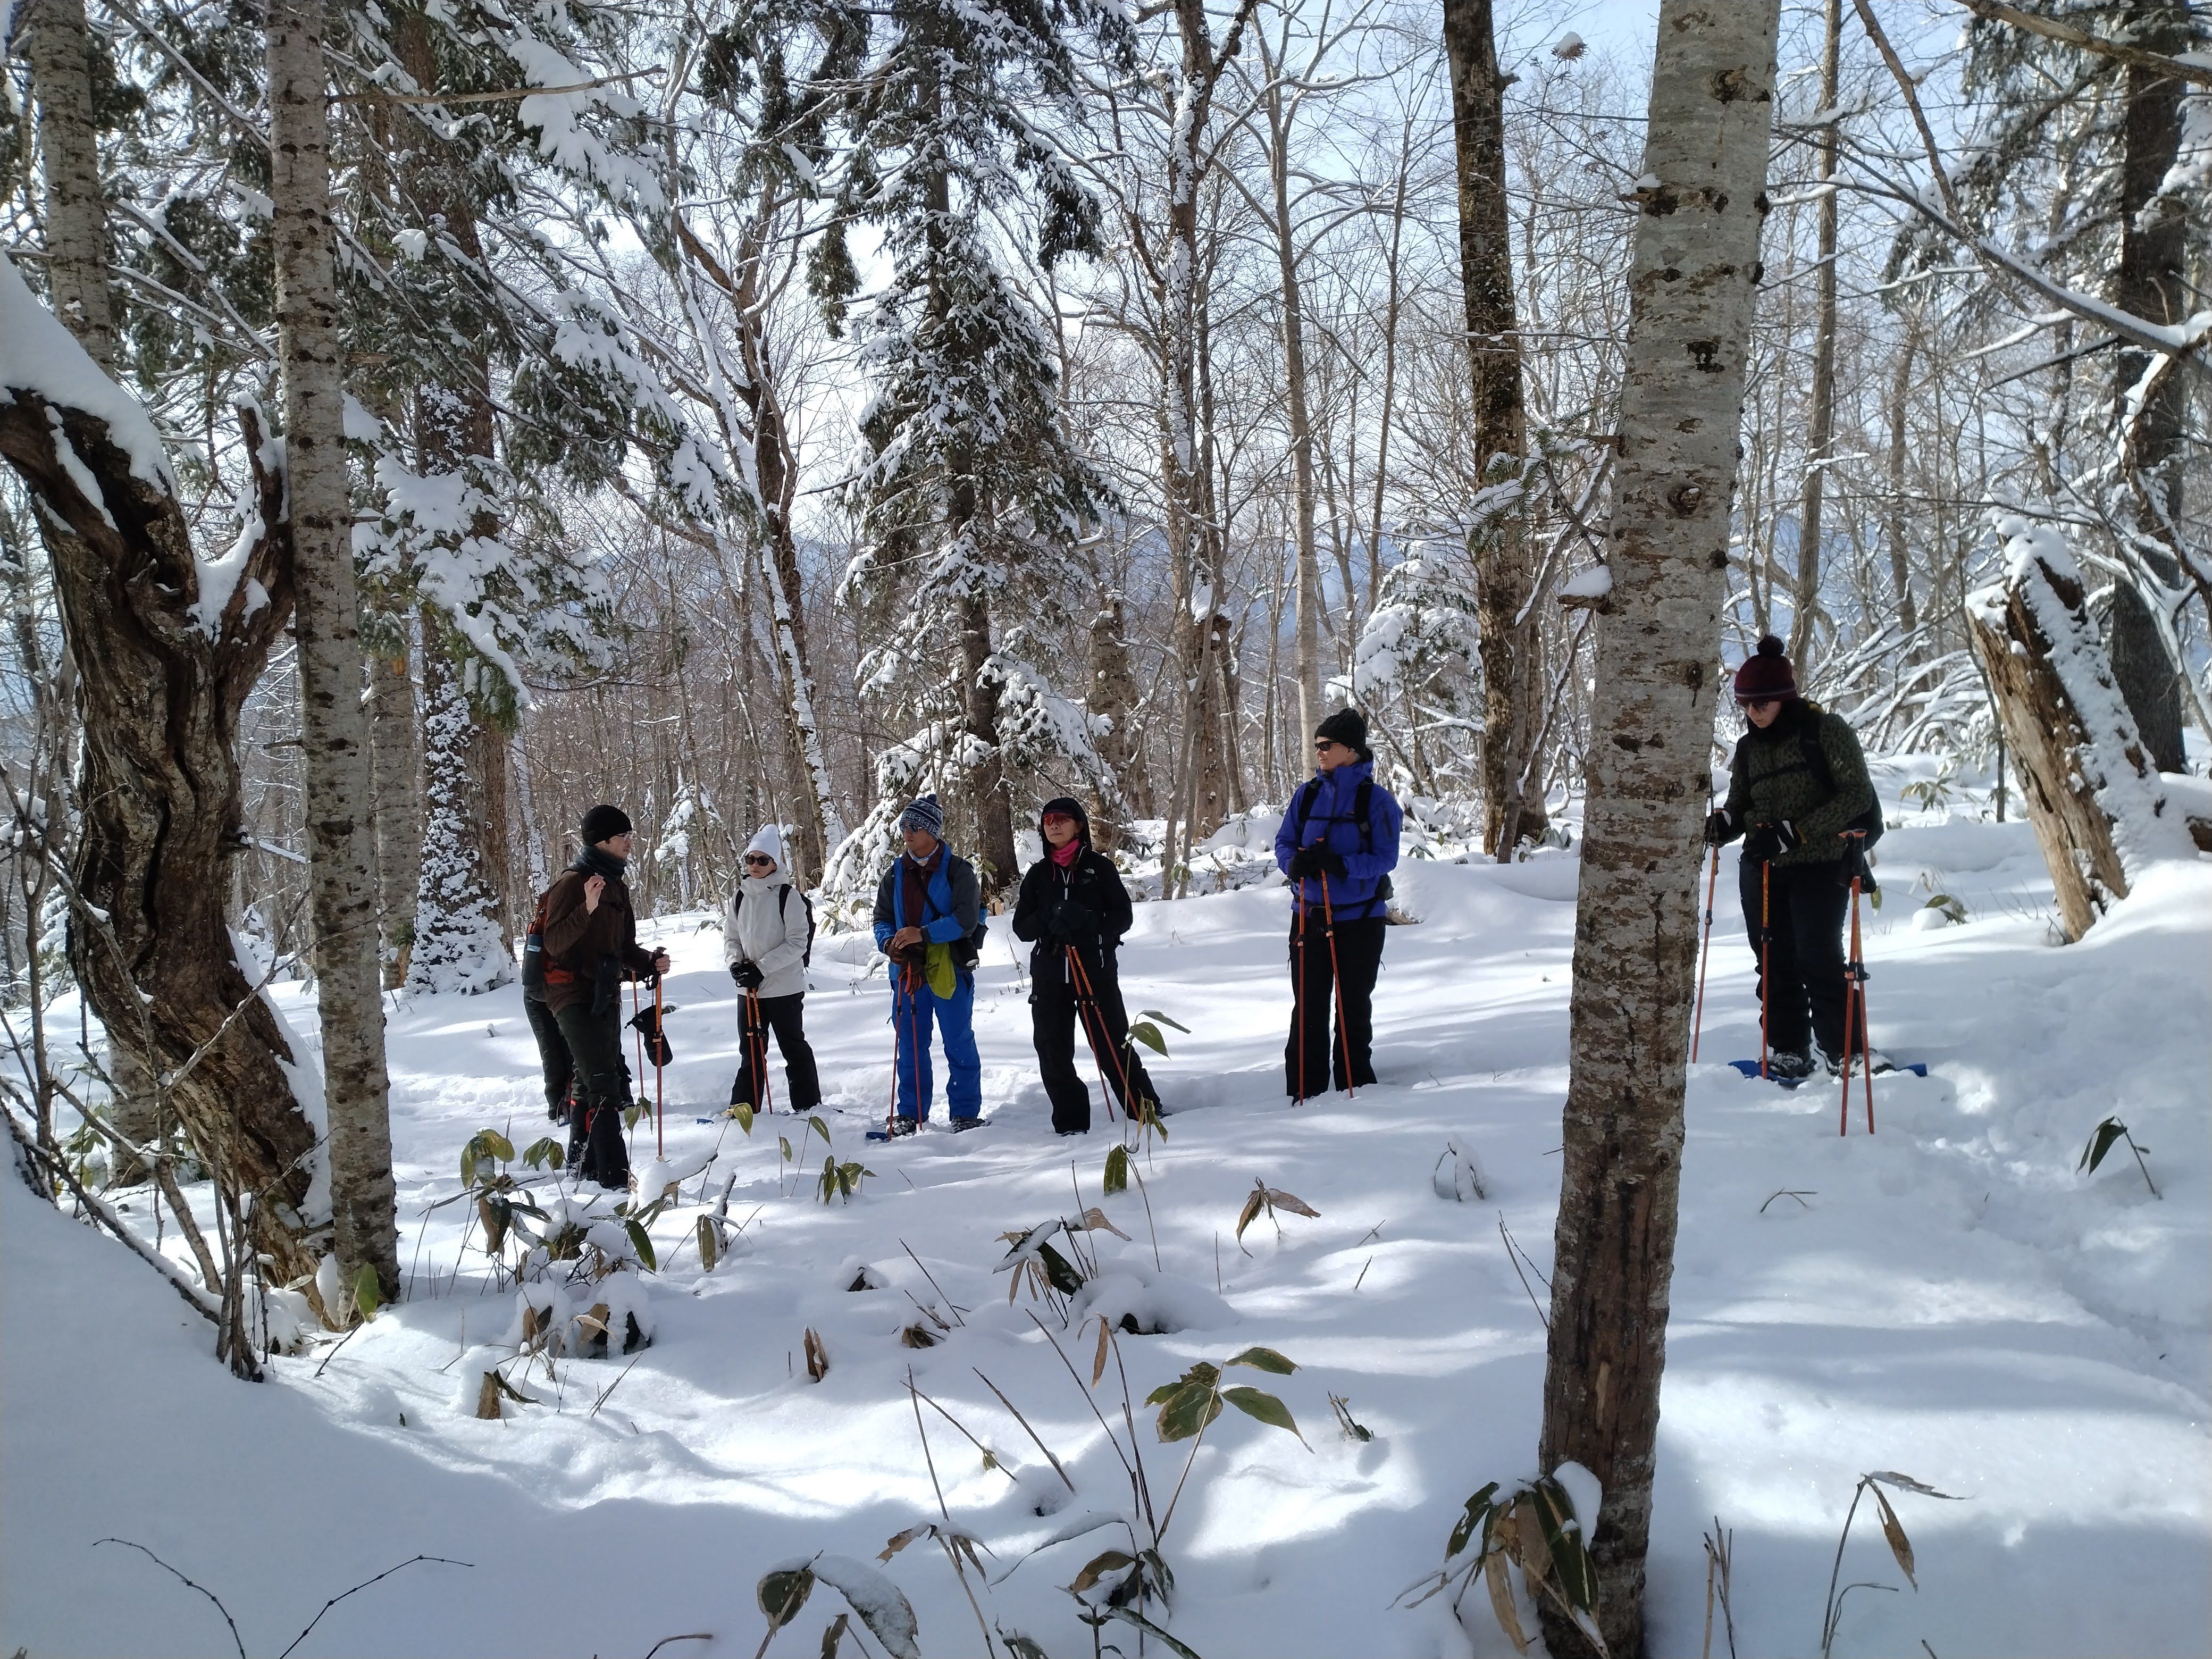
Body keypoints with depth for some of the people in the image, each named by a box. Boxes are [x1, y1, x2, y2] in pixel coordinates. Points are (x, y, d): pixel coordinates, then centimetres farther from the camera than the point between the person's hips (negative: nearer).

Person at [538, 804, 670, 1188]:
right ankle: (614, 1177, -15)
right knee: (604, 1086, -14)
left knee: (592, 1083, 17)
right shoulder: (573, 881, -12)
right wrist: (587, 909, -34)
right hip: (575, 995, -9)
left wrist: (650, 963, 2)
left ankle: (583, 1165, 29)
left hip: (605, 995, 9)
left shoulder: (617, 885, 14)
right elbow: (555, 942, -20)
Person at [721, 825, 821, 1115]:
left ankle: (808, 1106, 16)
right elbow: (731, 938, 12)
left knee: (794, 1048, 6)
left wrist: (762, 968, -20)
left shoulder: (789, 896, -10)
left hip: (784, 987, -5)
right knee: (751, 1050, 13)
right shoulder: (739, 898, 6)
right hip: (748, 990, 5)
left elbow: (797, 942, -15)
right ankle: (744, 1108, 21)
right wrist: (736, 963, -9)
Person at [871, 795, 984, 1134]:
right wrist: (889, 942, -9)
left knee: (959, 1045, 3)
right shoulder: (895, 874, 11)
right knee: (910, 1046, 11)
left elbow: (965, 919, -15)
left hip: (950, 970, -5)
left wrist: (924, 934, -24)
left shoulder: (958, 871, -5)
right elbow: (882, 919, 14)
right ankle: (910, 1113, 20)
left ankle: (966, 1113, 11)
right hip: (907, 970, 5)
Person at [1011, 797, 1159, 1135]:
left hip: (1096, 970, -3)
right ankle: (1071, 1124, 10)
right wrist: (1049, 919, -13)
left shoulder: (1099, 866, 3)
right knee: (1053, 1054, 1)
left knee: (1113, 1047, -3)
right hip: (1049, 974, 3)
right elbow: (1021, 927, 7)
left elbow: (1122, 916, -2)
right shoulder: (1037, 874, 12)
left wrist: (1086, 921, -19)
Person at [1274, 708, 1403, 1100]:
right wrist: (1294, 863, -17)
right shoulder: (1307, 794, 3)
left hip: (1360, 919, -3)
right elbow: (1283, 841, 7)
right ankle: (1304, 1090, 13)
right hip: (1309, 917, 3)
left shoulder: (1376, 799, -8)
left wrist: (1339, 864, -27)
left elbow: (1385, 858, -12)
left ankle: (1354, 1085, 22)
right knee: (1308, 1007, 6)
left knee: (1354, 1006, 10)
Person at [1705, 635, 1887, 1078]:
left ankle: (1841, 1049, 5)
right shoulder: (1749, 748, 12)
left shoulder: (1826, 730, -6)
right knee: (1774, 959, 6)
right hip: (1761, 869, 6)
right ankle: (1788, 1050, 15)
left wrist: (1794, 833, -20)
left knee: (1818, 957, -8)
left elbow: (1856, 795, -11)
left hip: (1820, 864, -5)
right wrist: (1722, 824, -11)